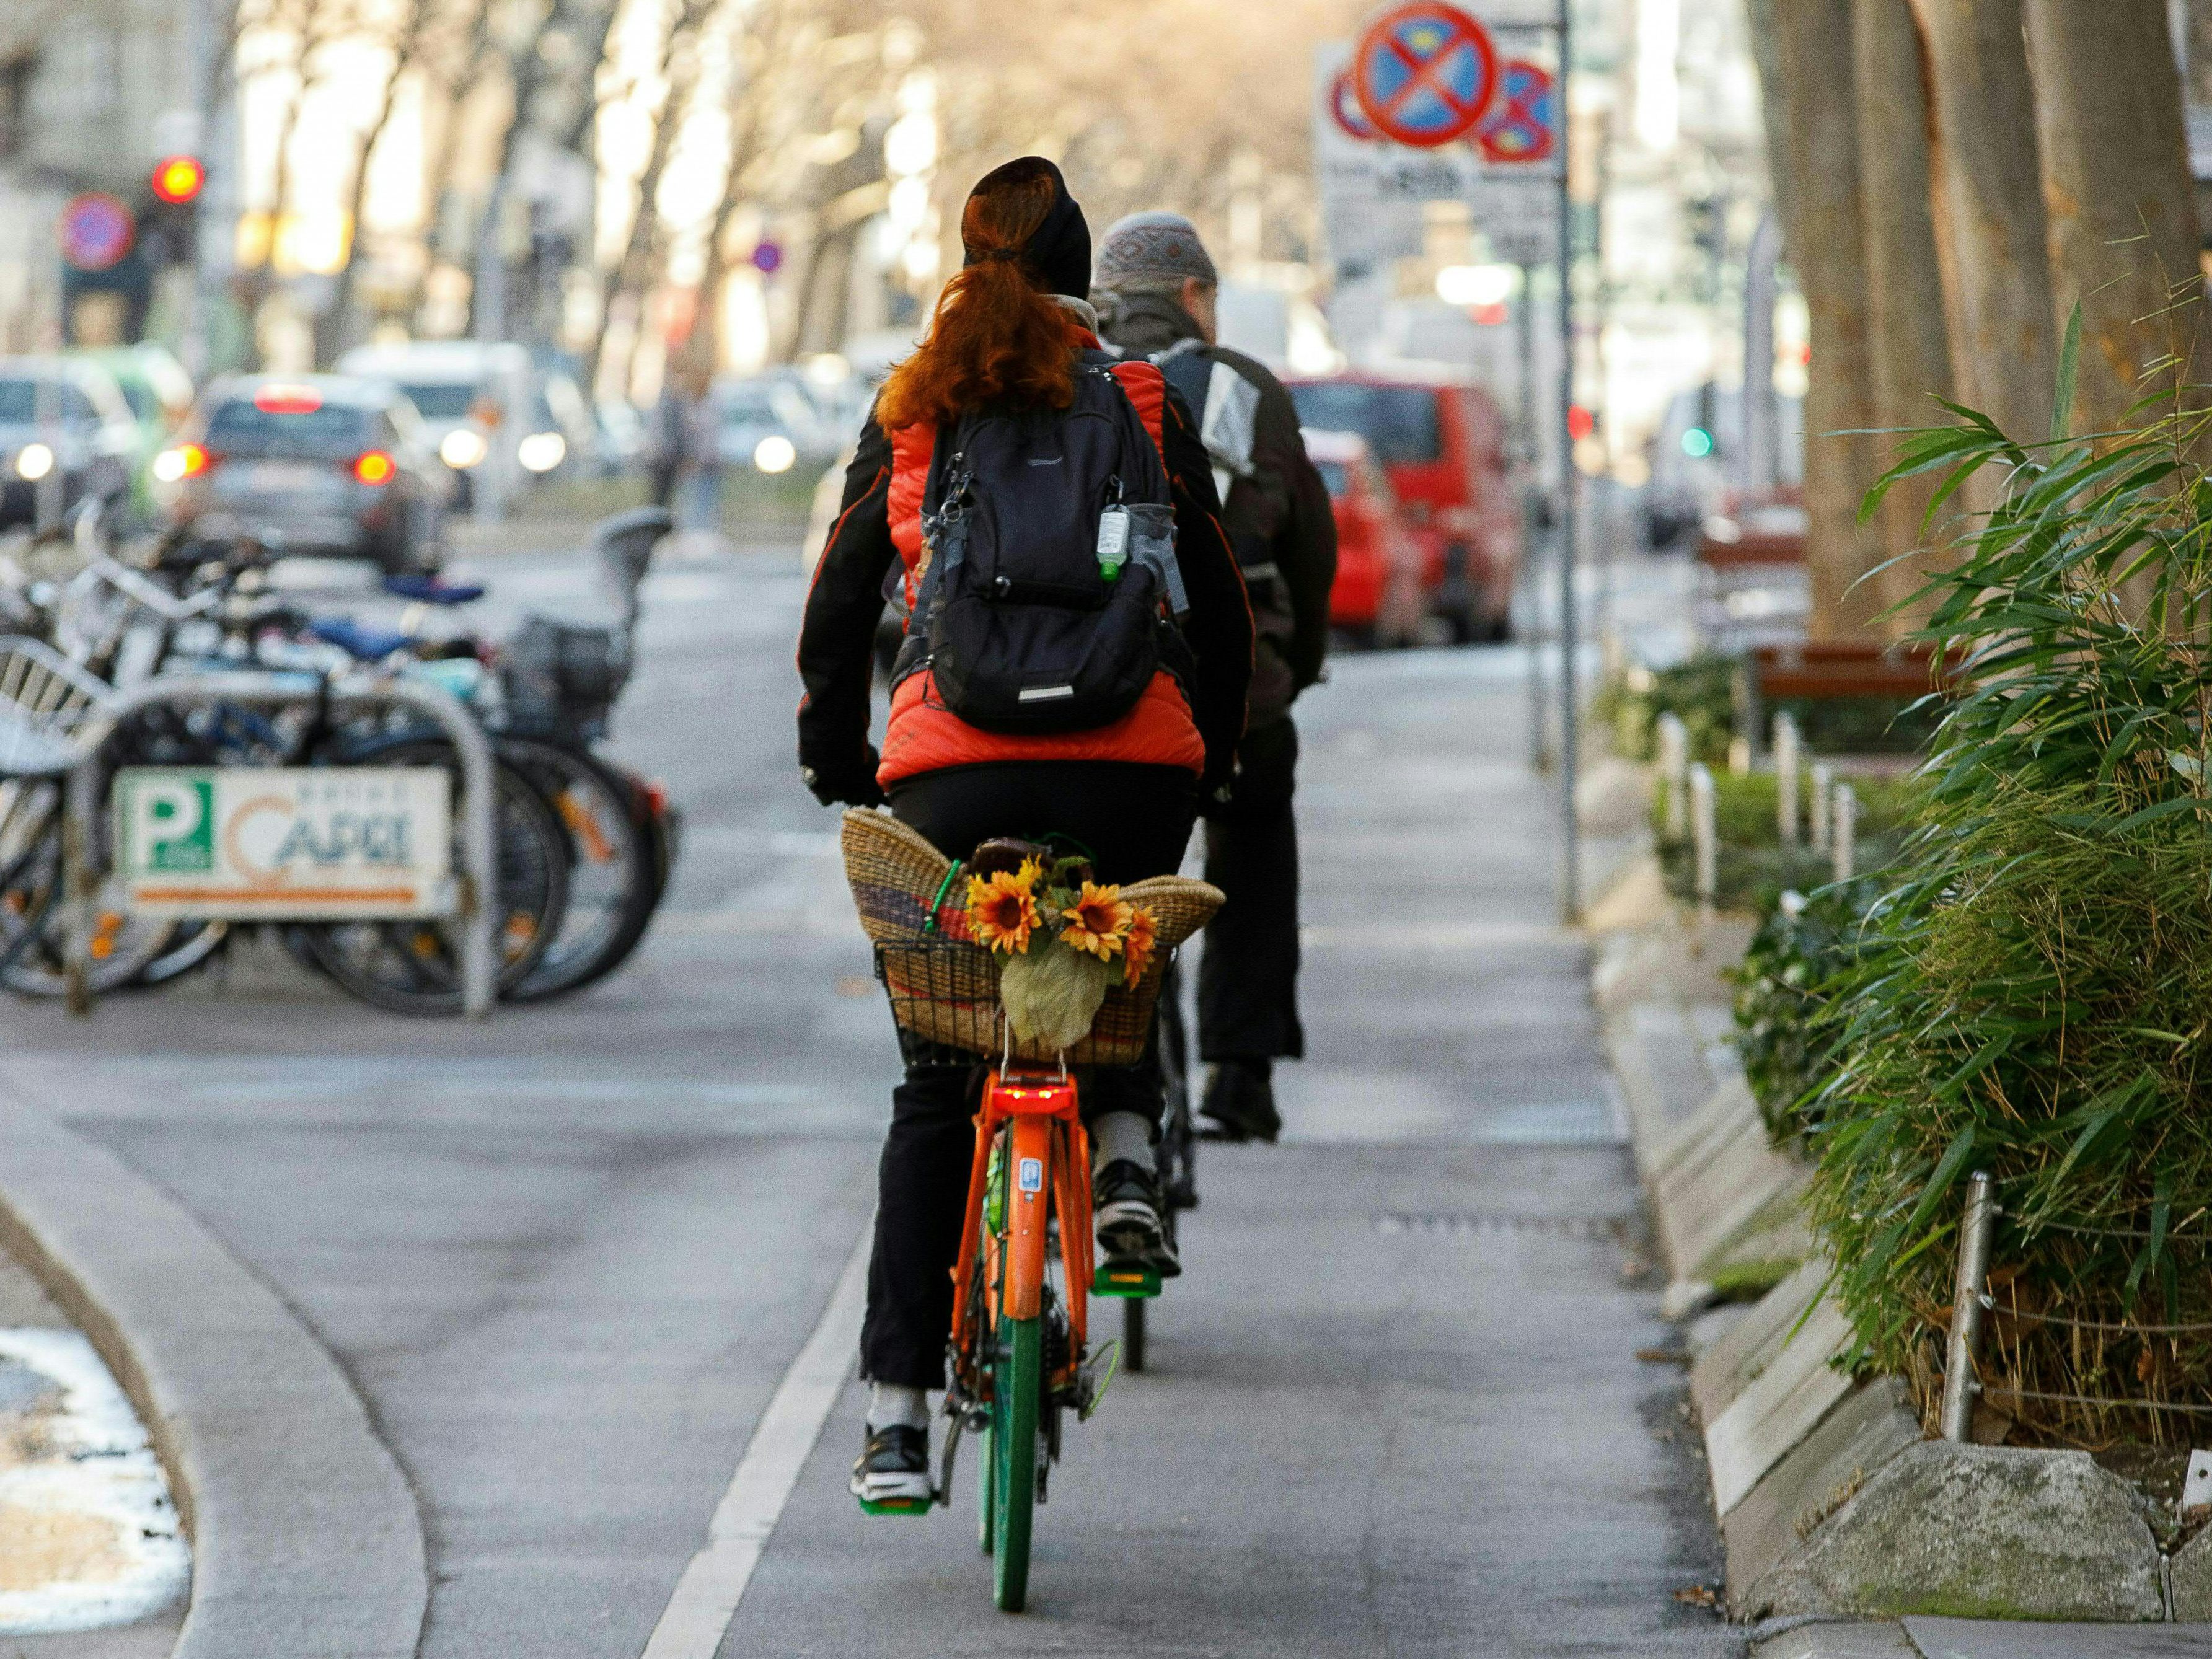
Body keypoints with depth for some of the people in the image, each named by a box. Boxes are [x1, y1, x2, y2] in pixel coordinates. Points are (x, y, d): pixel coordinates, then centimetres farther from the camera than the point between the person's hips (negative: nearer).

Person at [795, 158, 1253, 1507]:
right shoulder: (1146, 409, 9)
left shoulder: (908, 419, 10)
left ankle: (898, 1409, 4)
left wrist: (835, 759, 24)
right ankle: (1126, 1146, -1)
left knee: (936, 1088, 9)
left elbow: (840, 603, 11)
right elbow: (1221, 603, 9)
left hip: (953, 769, 0)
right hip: (1130, 762, 0)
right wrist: (1213, 761, 22)